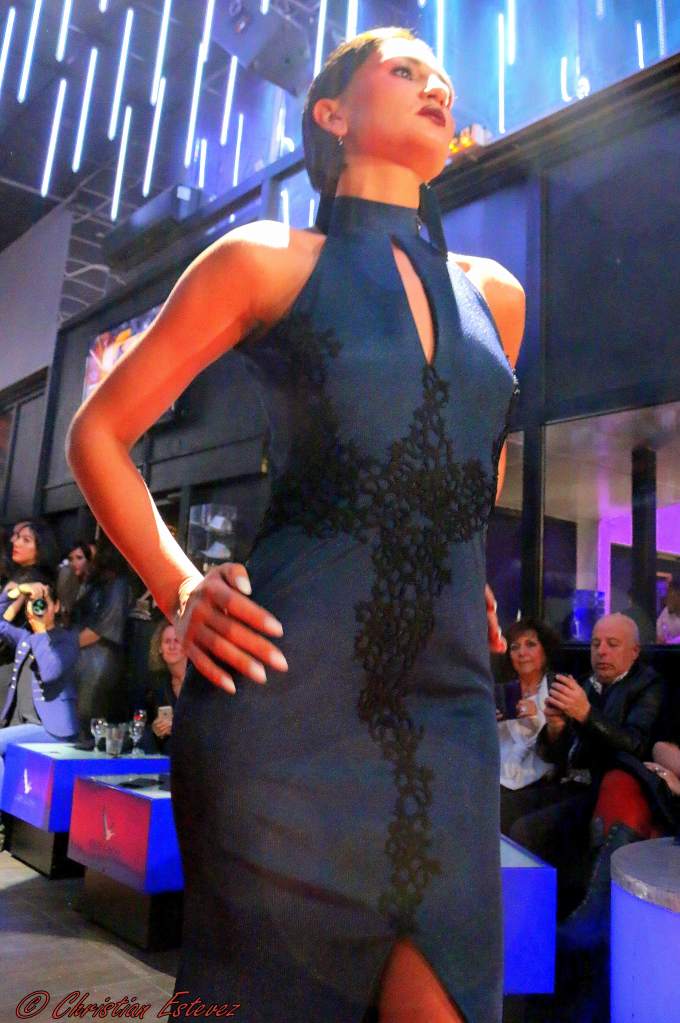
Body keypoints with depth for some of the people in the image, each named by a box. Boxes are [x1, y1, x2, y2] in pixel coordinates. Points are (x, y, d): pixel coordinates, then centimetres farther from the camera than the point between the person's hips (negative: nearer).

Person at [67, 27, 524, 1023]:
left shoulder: (495, 294, 16)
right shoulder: (267, 260, 4)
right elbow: (99, 432, 7)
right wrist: (180, 592, -3)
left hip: (449, 706, 5)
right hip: (287, 694, -4)